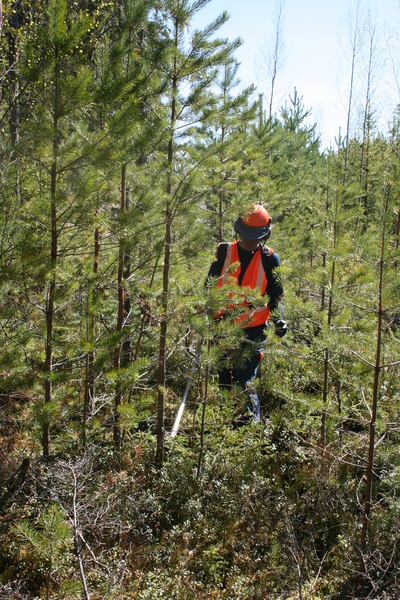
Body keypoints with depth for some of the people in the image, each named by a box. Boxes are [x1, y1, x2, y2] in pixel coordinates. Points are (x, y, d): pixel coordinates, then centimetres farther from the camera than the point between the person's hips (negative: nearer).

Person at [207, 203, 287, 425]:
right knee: (224, 377, 12)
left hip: (254, 329, -3)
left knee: (244, 378, -12)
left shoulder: (269, 259, -1)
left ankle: (250, 420, -1)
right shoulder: (225, 252, 2)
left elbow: (276, 294, 7)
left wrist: (278, 319, -6)